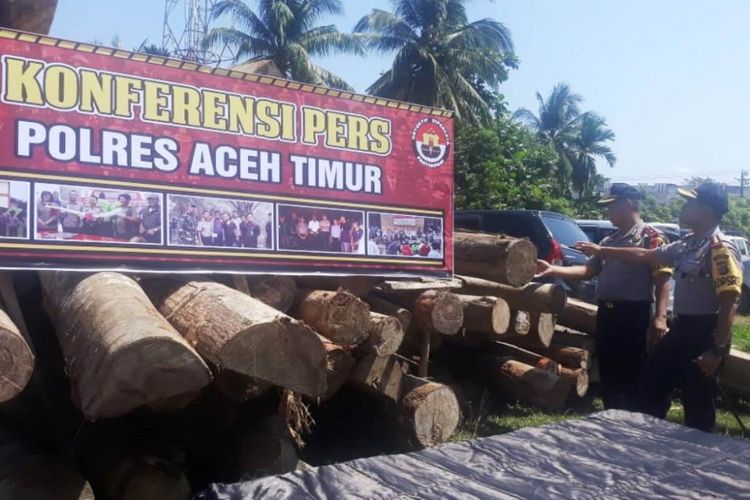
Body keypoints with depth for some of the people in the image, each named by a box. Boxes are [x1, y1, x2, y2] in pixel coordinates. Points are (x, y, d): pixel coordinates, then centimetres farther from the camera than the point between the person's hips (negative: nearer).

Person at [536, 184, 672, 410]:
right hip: (606, 313, 8)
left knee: (631, 376, 1)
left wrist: (660, 316, -22)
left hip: (633, 314, -7)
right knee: (608, 374, 14)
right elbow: (589, 270, 11)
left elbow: (662, 279, -13)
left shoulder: (651, 237, -5)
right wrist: (554, 270, -1)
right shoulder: (609, 240, 17)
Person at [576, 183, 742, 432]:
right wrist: (601, 251, 20)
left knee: (698, 404, 3)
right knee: (650, 386, 17)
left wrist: (717, 349, -24)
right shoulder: (687, 245, 10)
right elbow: (645, 255, 20)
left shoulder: (721, 249, -18)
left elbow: (729, 304, -21)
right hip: (682, 328, 10)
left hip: (705, 334, -10)